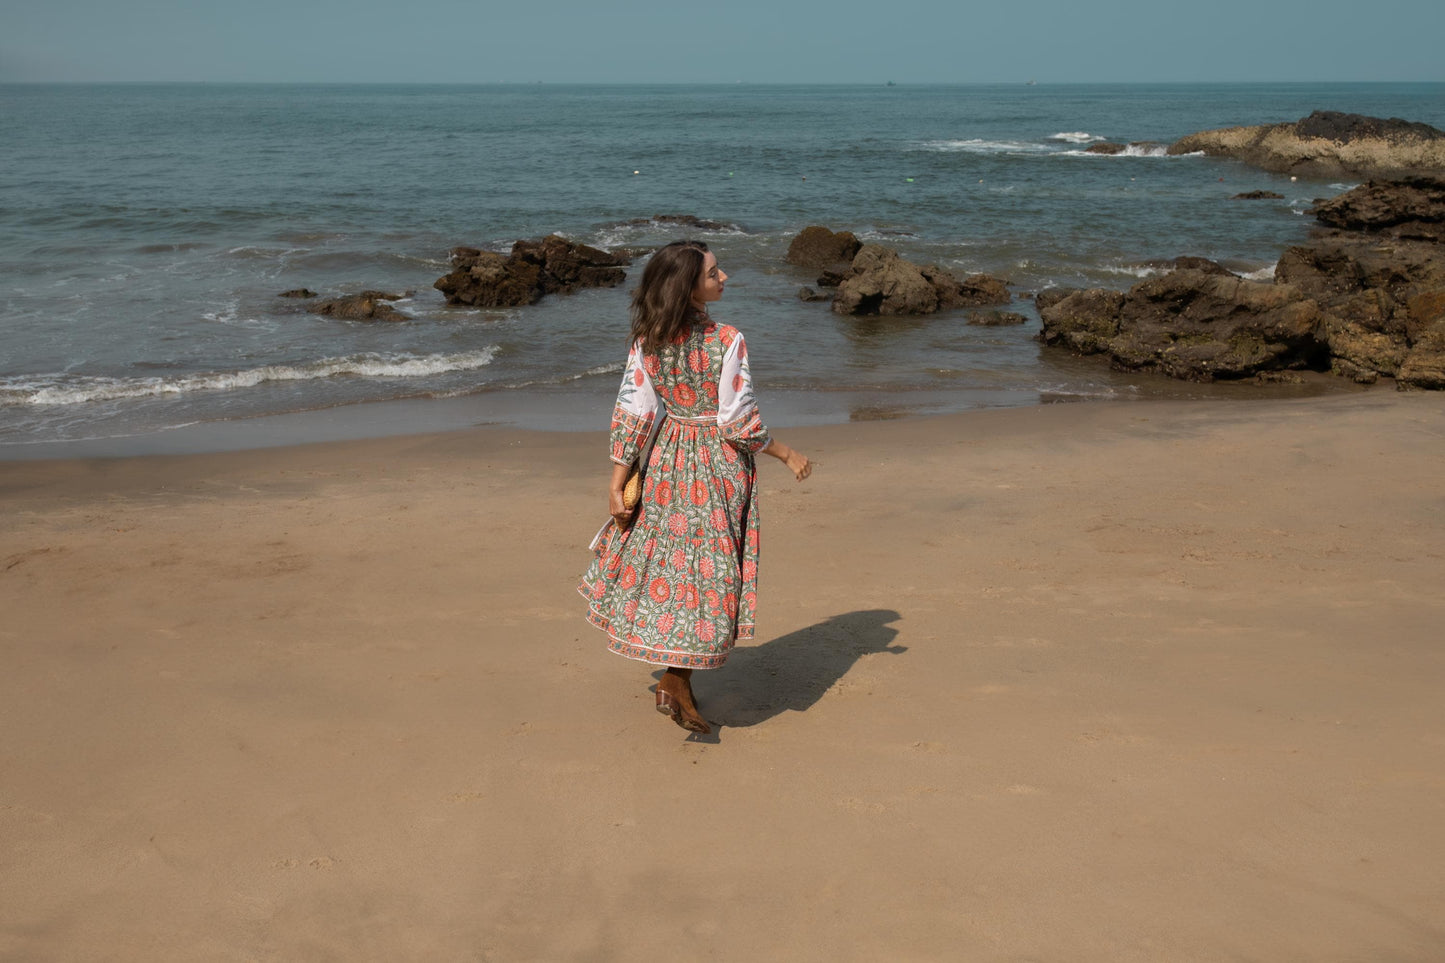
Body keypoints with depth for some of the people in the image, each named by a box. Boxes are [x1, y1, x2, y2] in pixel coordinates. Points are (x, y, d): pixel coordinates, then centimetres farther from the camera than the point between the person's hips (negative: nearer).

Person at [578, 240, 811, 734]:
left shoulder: (647, 341, -6)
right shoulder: (727, 340, -18)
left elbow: (632, 412, -5)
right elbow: (740, 423, -16)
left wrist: (617, 480, 0)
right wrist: (787, 454, -2)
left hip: (668, 461, 5)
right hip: (719, 467, -5)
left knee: (667, 559, 16)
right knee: (707, 567, 6)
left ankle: (672, 680, 27)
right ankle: (676, 681, 12)